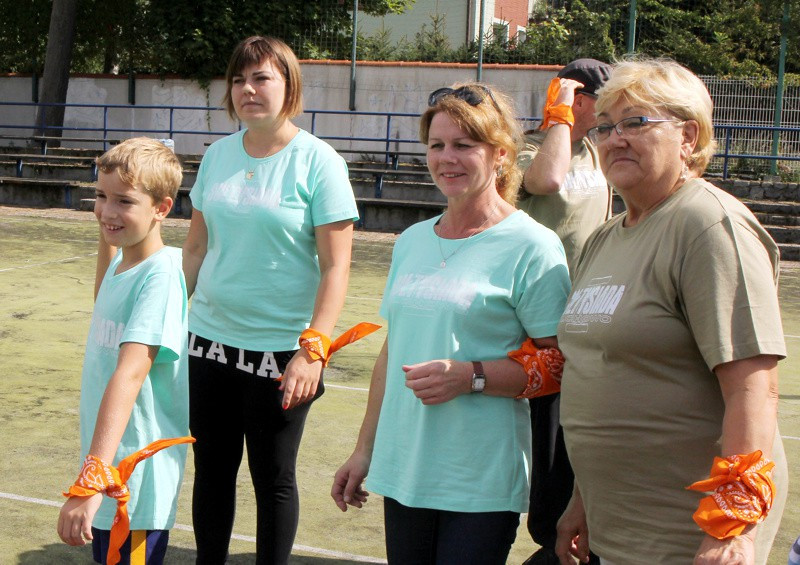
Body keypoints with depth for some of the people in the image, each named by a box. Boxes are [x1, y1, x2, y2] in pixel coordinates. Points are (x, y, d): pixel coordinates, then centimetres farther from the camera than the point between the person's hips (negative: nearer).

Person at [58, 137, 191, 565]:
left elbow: (130, 372, -33)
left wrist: (91, 480, -42)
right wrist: (106, 238, 15)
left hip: (137, 471, -9)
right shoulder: (122, 261, 5)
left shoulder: (160, 274, -21)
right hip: (106, 453, 9)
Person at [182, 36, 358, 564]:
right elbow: (197, 248, 14)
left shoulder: (317, 162, -9)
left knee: (273, 478, 7)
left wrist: (311, 352, -19)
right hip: (210, 340, 5)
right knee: (212, 470, 14)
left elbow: (336, 267, -12)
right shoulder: (219, 155, 7)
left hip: (280, 350, -5)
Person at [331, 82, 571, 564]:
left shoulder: (532, 247, -7)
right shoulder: (412, 241, 12)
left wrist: (470, 376, -22)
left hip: (482, 483, -6)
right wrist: (364, 449, 18)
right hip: (402, 469, 6)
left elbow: (559, 364, -10)